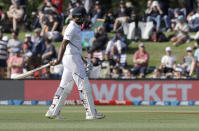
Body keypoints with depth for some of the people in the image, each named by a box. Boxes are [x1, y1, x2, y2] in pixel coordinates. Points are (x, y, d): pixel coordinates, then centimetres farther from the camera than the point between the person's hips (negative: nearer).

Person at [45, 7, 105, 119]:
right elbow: (64, 44, -22)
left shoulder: (76, 28, 19)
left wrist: (83, 60, 27)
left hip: (76, 58, 10)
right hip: (72, 58, -10)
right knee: (84, 86, -6)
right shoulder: (72, 28, -13)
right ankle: (91, 113, -3)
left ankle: (53, 112, 8)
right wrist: (59, 60, -31)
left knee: (65, 87, 9)